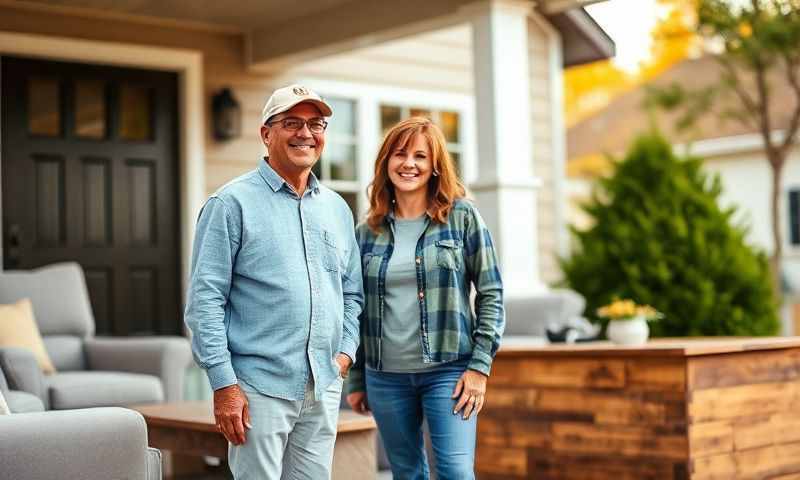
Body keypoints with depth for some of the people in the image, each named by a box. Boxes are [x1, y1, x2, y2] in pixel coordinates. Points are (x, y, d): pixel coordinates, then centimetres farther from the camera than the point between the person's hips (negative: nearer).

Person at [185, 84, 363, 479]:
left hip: (324, 387, 6)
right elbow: (204, 299, -9)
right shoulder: (233, 203, -5)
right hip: (260, 387, -6)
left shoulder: (336, 208, 14)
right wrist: (224, 384, -14)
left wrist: (346, 350, 6)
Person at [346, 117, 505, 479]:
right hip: (385, 377, 3)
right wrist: (355, 380, 10)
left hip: (448, 370, -3)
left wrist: (479, 364, -9)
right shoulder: (368, 231, 7)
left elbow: (491, 292, -2)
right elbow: (357, 310, 11)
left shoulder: (462, 217, -1)